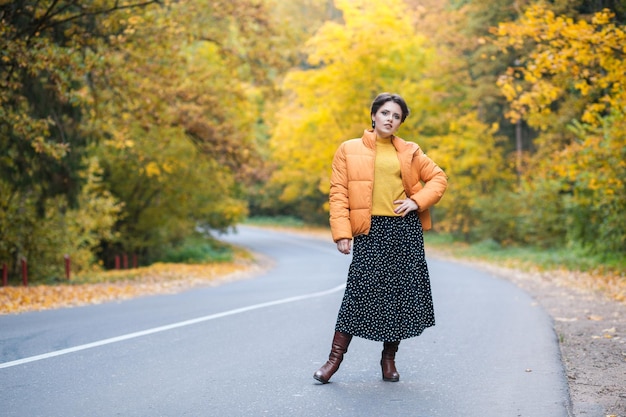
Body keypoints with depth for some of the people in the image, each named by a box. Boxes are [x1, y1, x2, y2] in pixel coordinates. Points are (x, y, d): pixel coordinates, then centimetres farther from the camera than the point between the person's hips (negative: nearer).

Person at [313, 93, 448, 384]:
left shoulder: (410, 152, 13)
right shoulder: (349, 150, 7)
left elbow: (439, 178, 17)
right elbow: (338, 193, 1)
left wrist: (418, 200, 0)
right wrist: (342, 232, -9)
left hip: (406, 230, 3)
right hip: (370, 230, -3)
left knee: (402, 293, 3)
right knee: (360, 291, -9)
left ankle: (389, 358, 18)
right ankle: (335, 357, 1)